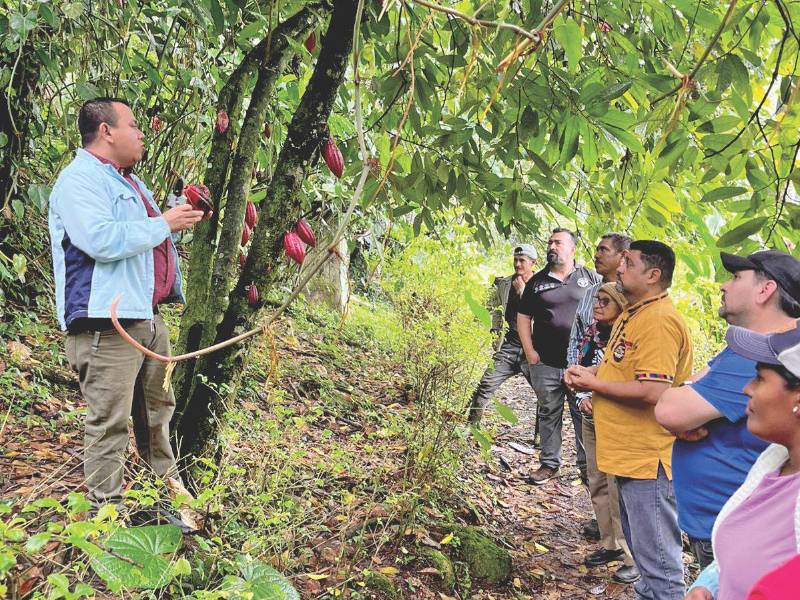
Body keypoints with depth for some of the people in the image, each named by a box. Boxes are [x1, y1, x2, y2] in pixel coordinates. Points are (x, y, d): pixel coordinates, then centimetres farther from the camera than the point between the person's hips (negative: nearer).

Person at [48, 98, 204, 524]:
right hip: (106, 324, -10)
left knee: (158, 412, 18)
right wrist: (163, 224, -15)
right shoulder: (79, 179, -10)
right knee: (109, 422, -5)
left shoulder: (128, 181, 22)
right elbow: (101, 240, -26)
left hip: (148, 317, 10)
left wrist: (180, 216, 19)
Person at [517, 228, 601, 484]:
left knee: (584, 415, 3)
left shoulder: (591, 278, 3)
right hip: (545, 364, 2)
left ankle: (588, 465, 15)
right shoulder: (537, 281, 8)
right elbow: (523, 317, 11)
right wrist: (530, 352, 1)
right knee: (548, 414, 10)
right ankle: (549, 463, 22)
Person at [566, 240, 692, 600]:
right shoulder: (632, 314, 13)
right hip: (630, 454, 10)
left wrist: (593, 383, -15)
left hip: (647, 459, -10)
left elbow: (652, 392, -27)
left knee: (657, 559, 1)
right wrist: (590, 375, 5)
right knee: (641, 548, 24)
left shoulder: (659, 321, -19)